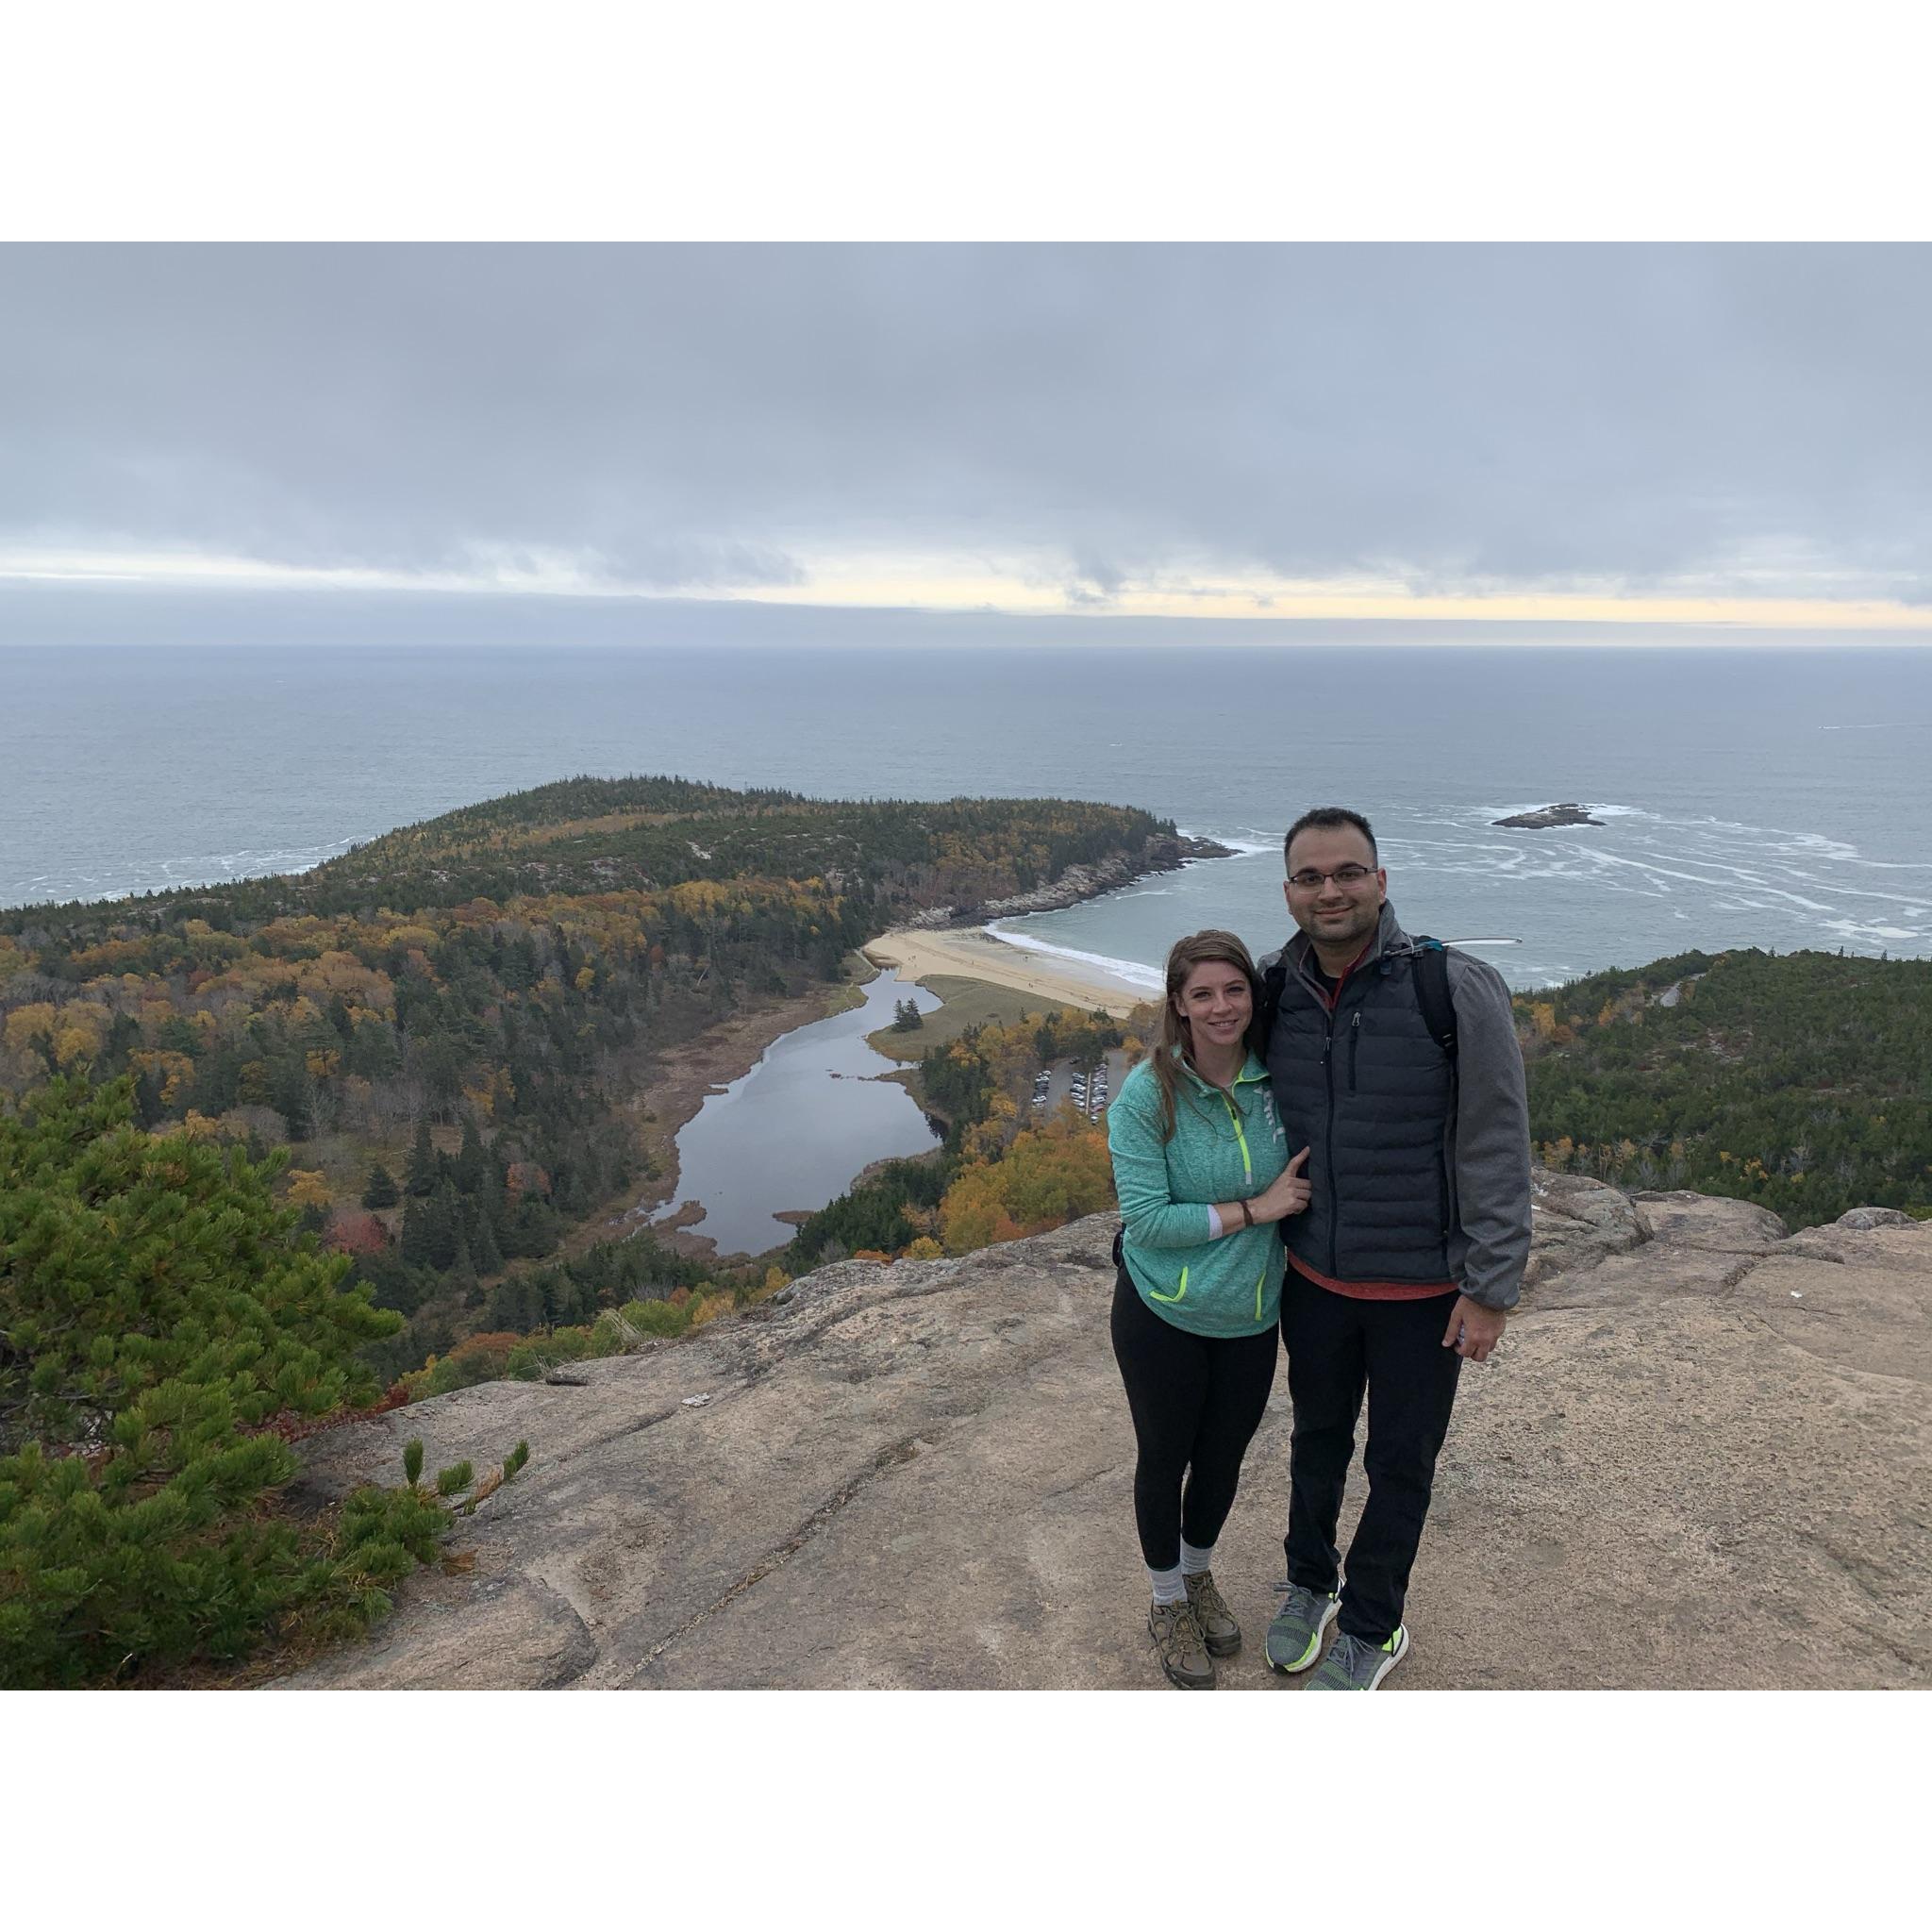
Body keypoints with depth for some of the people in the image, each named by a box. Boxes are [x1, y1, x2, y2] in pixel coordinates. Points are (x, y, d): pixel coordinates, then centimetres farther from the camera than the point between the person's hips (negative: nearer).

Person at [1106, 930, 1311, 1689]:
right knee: (1165, 1459, 16)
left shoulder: (1276, 1080, -9)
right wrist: (1254, 1208, -23)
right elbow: (1145, 1217, -22)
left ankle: (1199, 1575, 50)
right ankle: (1168, 1605, 41)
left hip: (1250, 1320, 4)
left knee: (1222, 1459, 21)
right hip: (1162, 1317, -3)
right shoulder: (1147, 1094, -21)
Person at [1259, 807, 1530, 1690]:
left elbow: (1497, 1147, -16)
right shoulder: (1274, 991, -8)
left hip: (1423, 1286, -3)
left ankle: (1372, 1627, 39)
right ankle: (1309, 1582, 48)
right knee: (1318, 1436, 23)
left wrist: (1490, 1290, -14)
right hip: (1313, 1276, 4)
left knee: (1400, 1462, 15)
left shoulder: (1459, 989, -21)